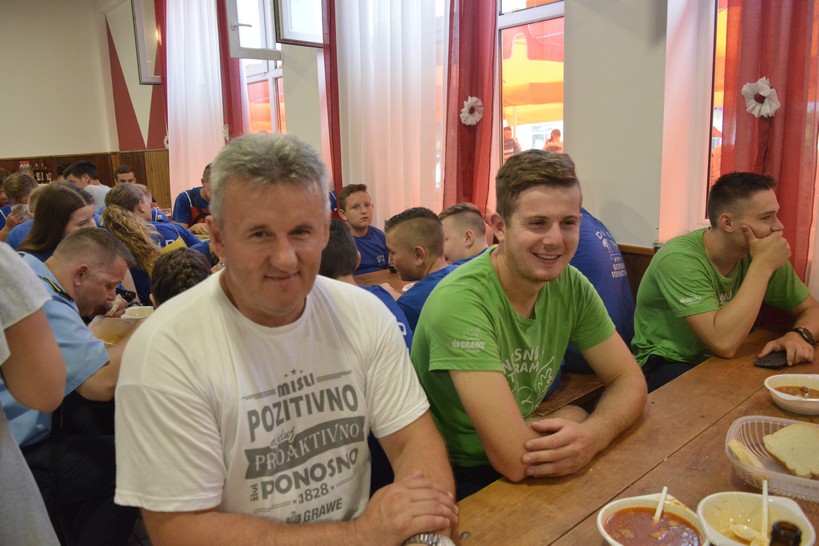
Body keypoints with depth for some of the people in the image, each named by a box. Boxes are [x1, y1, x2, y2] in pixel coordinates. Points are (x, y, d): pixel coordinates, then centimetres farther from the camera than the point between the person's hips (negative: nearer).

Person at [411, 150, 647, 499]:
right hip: (455, 480, -6)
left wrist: (592, 434, -22)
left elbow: (629, 380, 0)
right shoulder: (460, 302, -28)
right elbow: (515, 459, -30)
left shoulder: (571, 285, -6)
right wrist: (571, 416, -10)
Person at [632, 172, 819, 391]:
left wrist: (799, 334, -17)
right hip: (668, 364, -6)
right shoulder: (679, 259, -25)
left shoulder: (757, 253, -5)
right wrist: (762, 266, -29)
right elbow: (724, 344, -32)